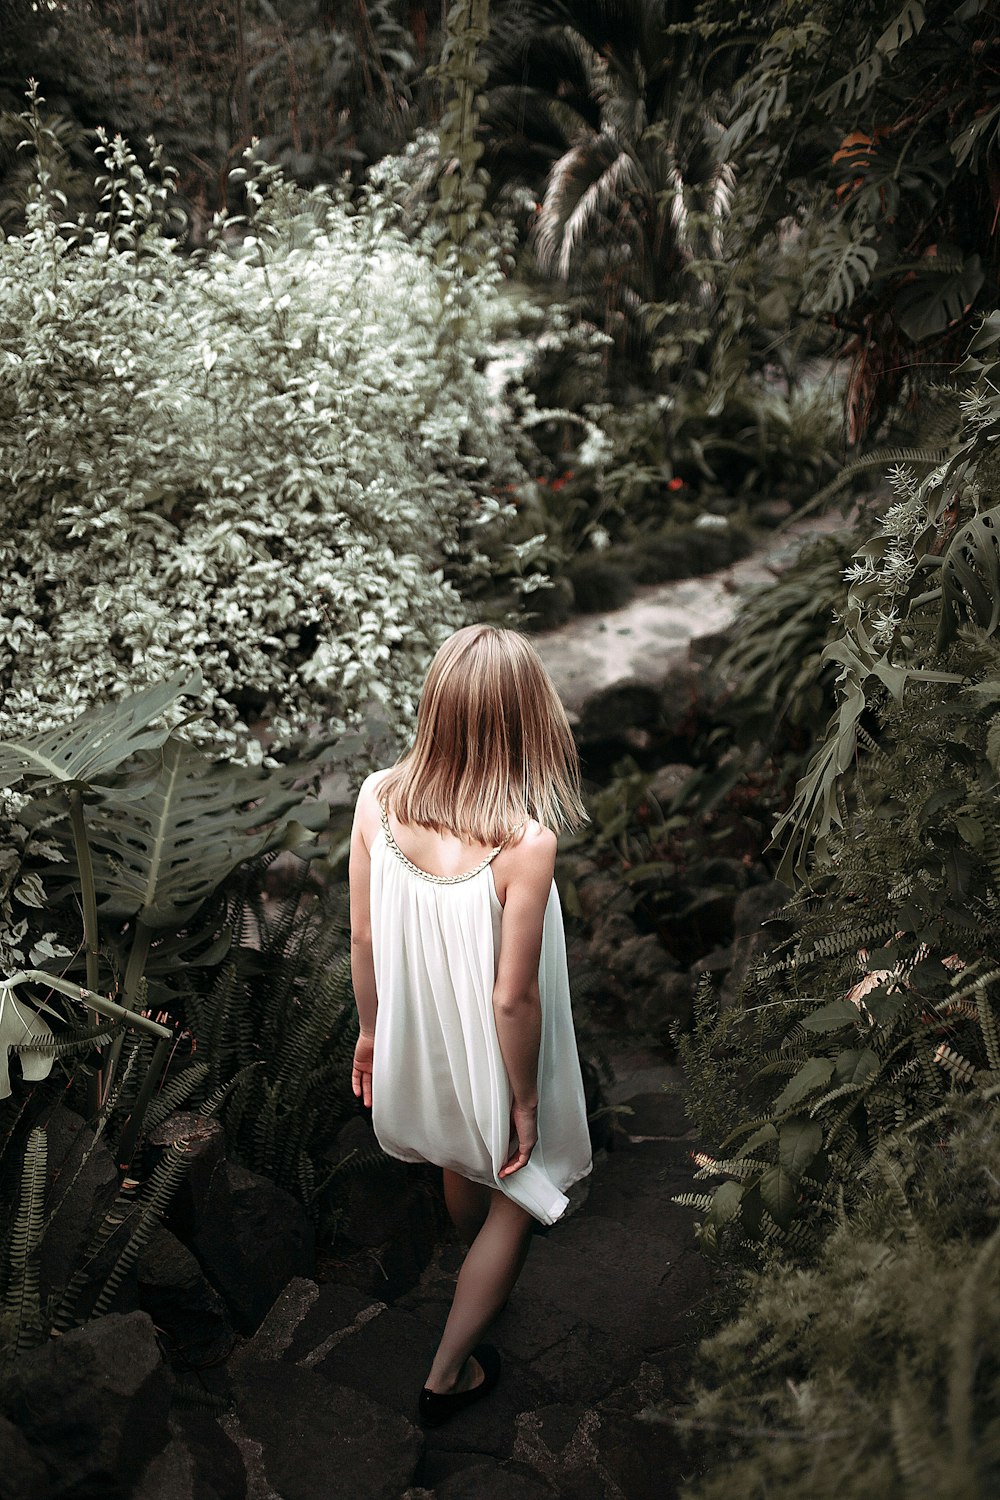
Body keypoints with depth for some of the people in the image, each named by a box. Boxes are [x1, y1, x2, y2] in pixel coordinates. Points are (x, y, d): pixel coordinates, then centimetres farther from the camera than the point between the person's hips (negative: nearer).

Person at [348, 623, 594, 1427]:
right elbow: (512, 998, -25)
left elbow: (363, 938, -7)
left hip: (415, 1044, 5)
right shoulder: (524, 841, -34)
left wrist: (371, 1030, 10)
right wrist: (525, 1102, -8)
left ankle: (484, 1275, 67)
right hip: (489, 1060, -5)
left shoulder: (377, 798, -20)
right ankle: (448, 1374, 38)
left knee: (461, 1161, 35)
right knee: (513, 1203, 25)